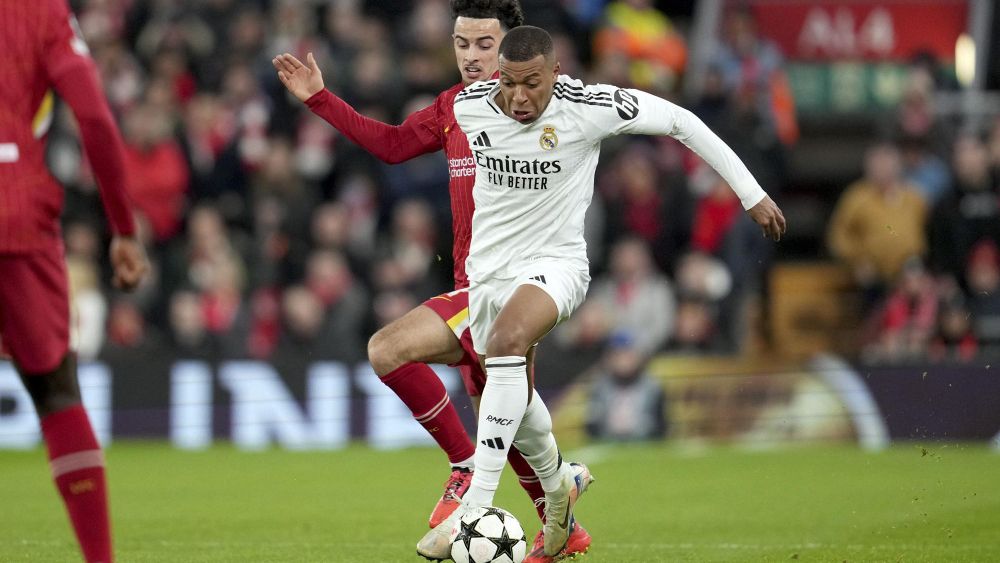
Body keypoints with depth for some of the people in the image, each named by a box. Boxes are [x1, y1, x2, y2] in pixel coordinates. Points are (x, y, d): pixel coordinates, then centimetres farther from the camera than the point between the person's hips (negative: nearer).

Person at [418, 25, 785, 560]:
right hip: (488, 268, 5)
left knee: (507, 340, -35)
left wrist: (751, 193, -4)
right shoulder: (468, 106, -8)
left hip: (554, 261, -5)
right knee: (513, 395, 13)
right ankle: (558, 481, 48)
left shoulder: (588, 108, -18)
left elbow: (680, 121, -7)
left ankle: (476, 505, -37)